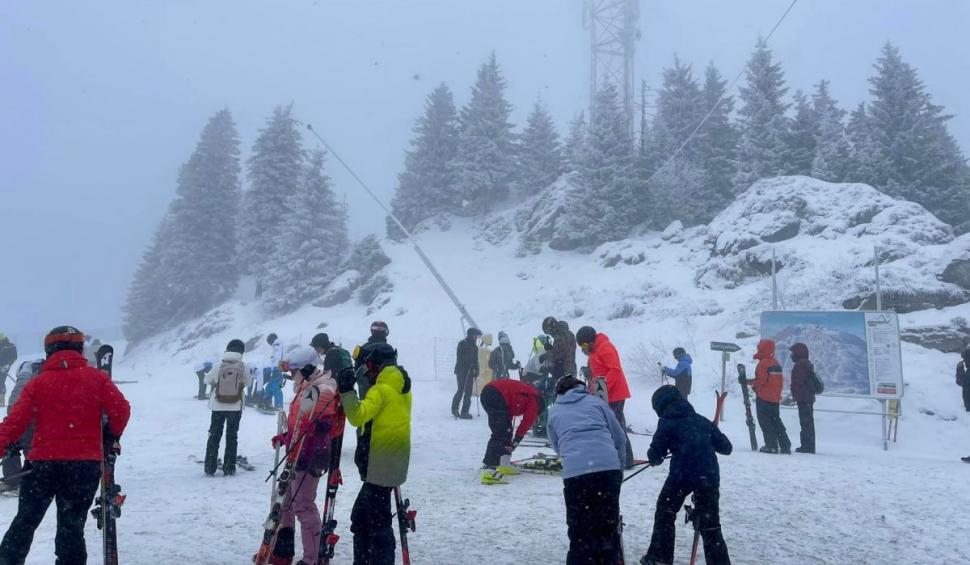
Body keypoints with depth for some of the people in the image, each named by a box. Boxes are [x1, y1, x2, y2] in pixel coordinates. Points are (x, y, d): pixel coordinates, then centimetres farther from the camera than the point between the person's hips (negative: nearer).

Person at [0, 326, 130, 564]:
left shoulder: (37, 382, 4)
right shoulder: (96, 377, 1)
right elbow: (121, 410, -6)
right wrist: (111, 436, 11)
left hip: (42, 462, 1)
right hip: (85, 463, -1)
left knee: (25, 521, 18)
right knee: (71, 525, 8)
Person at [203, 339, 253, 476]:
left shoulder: (219, 366, -8)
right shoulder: (243, 367, -9)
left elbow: (207, 380, 5)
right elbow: (248, 383, 4)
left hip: (218, 406, 0)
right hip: (235, 407, 0)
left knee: (214, 436, 13)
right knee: (232, 437, 10)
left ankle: (209, 468, 13)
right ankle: (229, 469, 9)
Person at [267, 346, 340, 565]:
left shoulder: (322, 390, -17)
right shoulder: (306, 388, 15)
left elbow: (322, 427, -23)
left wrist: (319, 458, -26)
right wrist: (284, 438, 21)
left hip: (309, 457, -10)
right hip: (297, 455, 10)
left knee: (303, 506, -4)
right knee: (285, 501, 18)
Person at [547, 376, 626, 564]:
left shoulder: (554, 411, 23)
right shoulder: (596, 402, 22)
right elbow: (620, 438, 20)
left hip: (575, 472, -1)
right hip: (608, 468, 1)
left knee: (580, 532, 7)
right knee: (609, 526, 16)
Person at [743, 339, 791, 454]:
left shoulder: (763, 363, -14)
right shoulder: (776, 363, 12)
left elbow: (760, 380, -20)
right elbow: (780, 381, 16)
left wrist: (746, 382, -12)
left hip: (763, 398, -8)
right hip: (775, 398, 8)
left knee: (765, 421, -1)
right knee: (776, 421, 14)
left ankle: (772, 446, -5)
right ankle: (785, 446, 12)